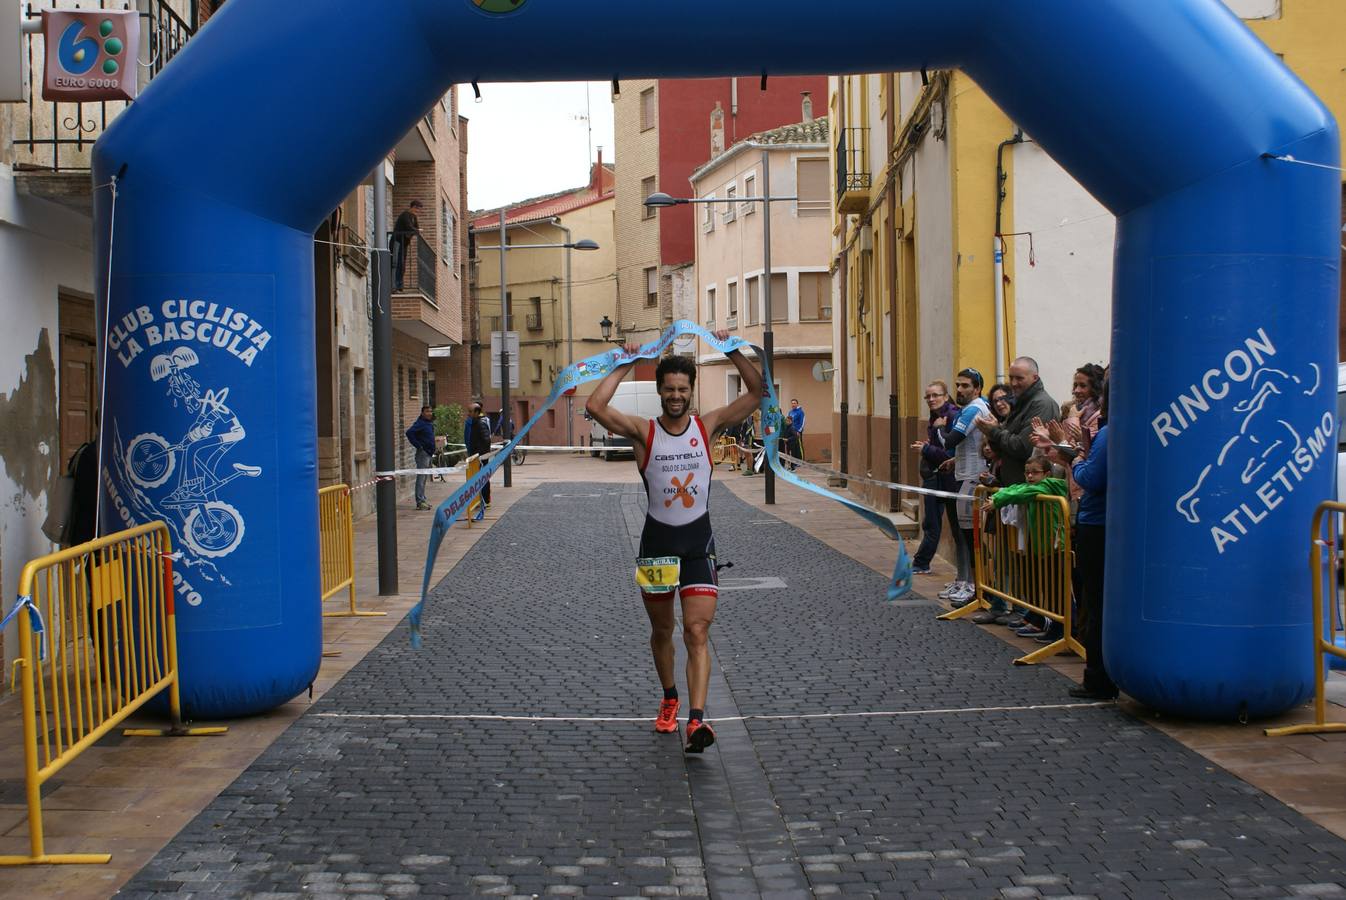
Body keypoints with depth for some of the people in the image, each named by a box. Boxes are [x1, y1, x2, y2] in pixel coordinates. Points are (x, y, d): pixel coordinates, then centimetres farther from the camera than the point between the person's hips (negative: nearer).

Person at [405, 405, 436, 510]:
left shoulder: (429, 423, 14)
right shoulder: (420, 423, -13)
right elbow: (409, 433, -26)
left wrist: (432, 451, 13)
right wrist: (418, 445, -21)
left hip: (429, 453, 10)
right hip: (423, 453, -10)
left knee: (425, 478, 14)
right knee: (421, 477, -9)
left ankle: (422, 499, 21)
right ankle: (420, 502, -10)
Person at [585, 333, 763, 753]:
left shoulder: (708, 425, 0)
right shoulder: (643, 431, -5)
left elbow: (756, 391, -1)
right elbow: (595, 406, -19)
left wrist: (732, 352, -9)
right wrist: (625, 366, -12)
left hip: (698, 544, -1)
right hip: (657, 542, 1)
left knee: (697, 633, -12)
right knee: (661, 632, 15)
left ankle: (696, 720, -20)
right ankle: (669, 700, 38)